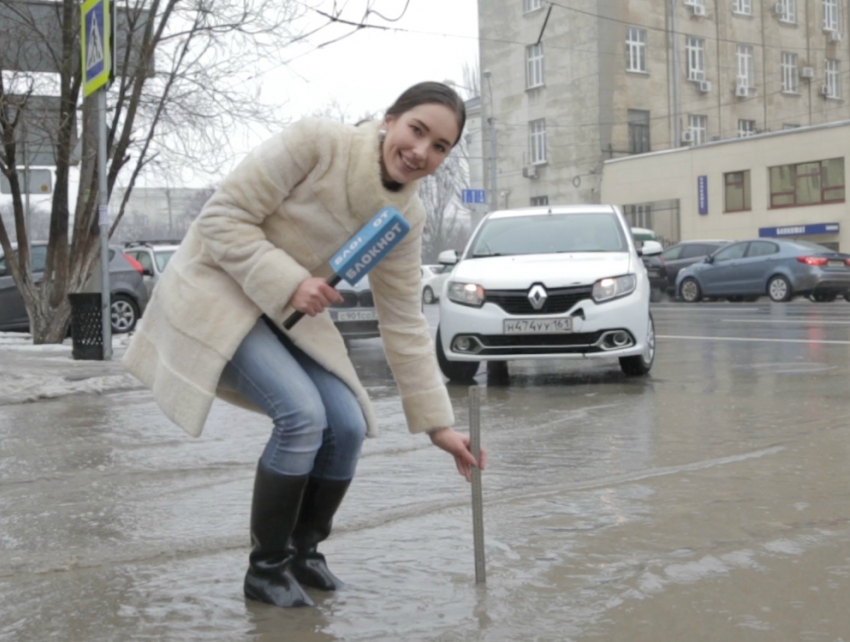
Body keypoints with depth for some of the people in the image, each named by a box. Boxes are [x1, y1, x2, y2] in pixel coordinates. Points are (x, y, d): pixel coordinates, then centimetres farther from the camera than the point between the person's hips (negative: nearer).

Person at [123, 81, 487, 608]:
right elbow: (222, 217, -20)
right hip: (218, 289, -6)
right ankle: (266, 567, -2)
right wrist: (289, 282, -29)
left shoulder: (407, 217, -6)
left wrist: (438, 424, -3)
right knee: (302, 414, -23)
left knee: (348, 426, -8)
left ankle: (303, 551, 18)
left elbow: (404, 324, -2)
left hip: (291, 310, 6)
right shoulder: (317, 142, -23)